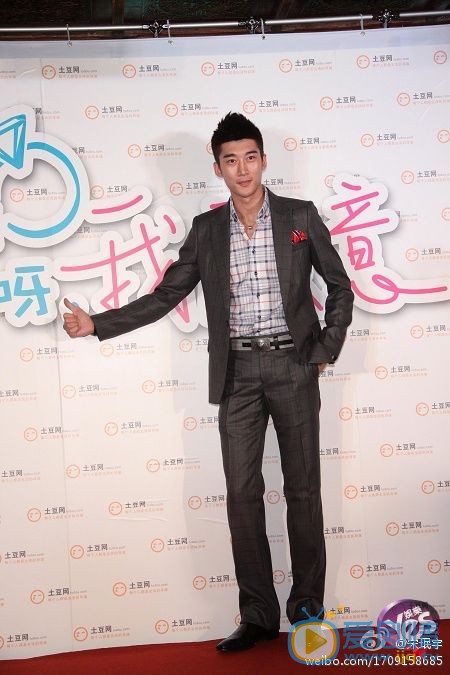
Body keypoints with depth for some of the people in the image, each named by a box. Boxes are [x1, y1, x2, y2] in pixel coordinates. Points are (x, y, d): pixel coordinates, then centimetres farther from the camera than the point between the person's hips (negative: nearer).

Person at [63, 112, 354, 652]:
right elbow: (165, 296, 8)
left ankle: (308, 611, 17)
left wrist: (325, 352, -1)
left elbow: (340, 287, 8)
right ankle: (258, 617, 14)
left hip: (292, 365, -1)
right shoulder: (206, 229, 8)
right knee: (242, 494, 2)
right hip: (237, 373, 2)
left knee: (302, 488, 4)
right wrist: (97, 324, 1)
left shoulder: (300, 216, 3)